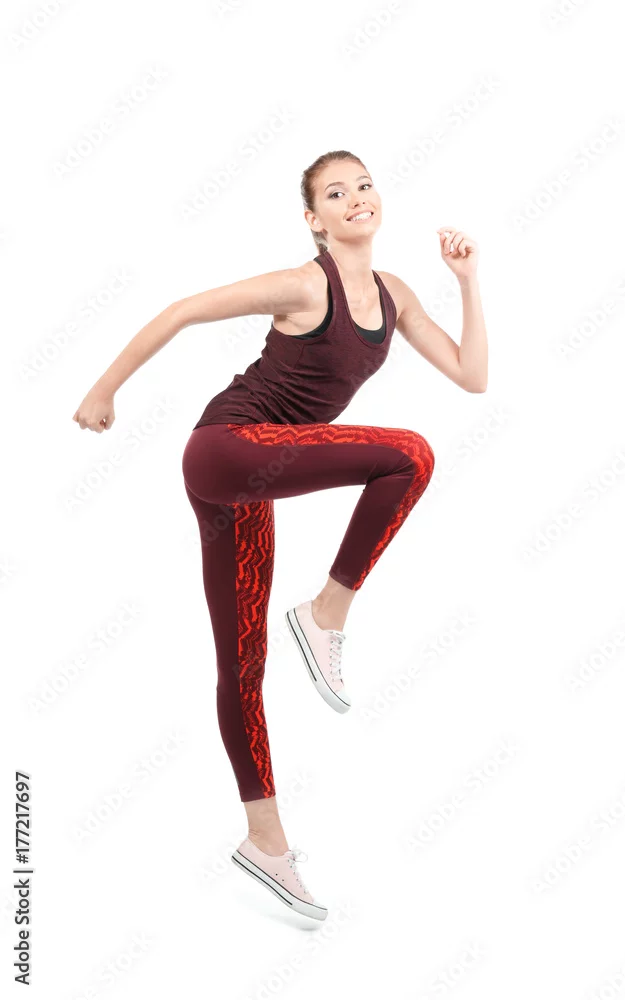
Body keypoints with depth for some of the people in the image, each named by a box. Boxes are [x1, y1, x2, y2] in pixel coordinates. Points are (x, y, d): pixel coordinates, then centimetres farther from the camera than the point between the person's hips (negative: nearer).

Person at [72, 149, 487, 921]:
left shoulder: (393, 296, 8)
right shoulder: (303, 285, -13)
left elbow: (471, 376, 6)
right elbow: (180, 313, -9)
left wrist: (469, 280, 1)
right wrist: (103, 392, -3)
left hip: (250, 485, 7)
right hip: (225, 447, -7)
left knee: (242, 666, 12)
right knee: (409, 454, -25)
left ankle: (265, 840, 20)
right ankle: (326, 616, -14)